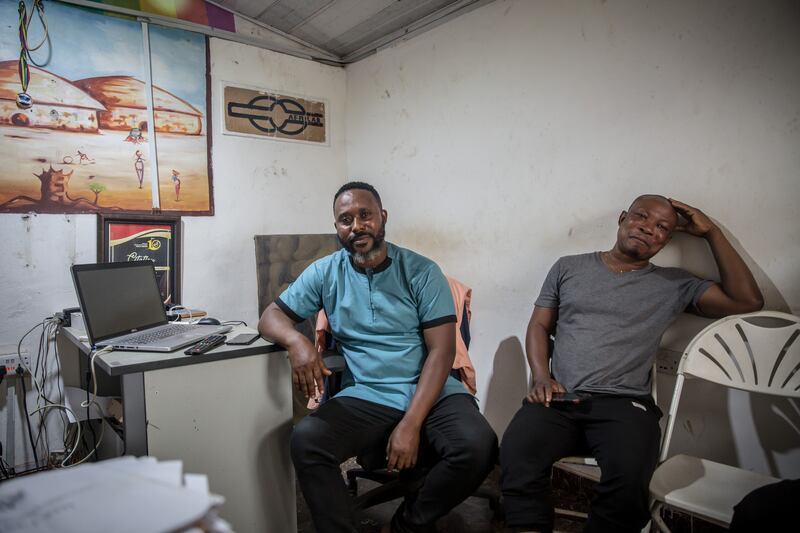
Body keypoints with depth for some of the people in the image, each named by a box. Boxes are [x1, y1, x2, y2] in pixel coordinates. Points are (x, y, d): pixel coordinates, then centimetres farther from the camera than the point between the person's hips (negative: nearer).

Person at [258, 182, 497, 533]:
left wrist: (411, 423, -18)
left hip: (431, 392, 0)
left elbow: (442, 350, -6)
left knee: (478, 446, -28)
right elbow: (271, 316, 7)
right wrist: (296, 341, -19)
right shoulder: (325, 273, 5)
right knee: (305, 440, -27)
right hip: (365, 398, 1)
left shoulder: (422, 271, -1)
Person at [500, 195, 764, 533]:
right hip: (560, 399, 1)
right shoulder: (568, 267, 15)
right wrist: (541, 377, -3)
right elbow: (539, 326, 15)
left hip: (624, 403, 0)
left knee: (629, 478, -33)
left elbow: (747, 301, 7)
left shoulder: (674, 285, 13)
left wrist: (711, 233, 9)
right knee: (515, 458, -30)